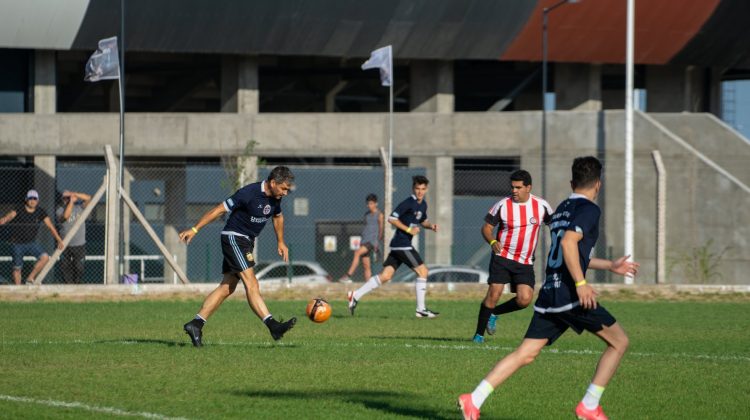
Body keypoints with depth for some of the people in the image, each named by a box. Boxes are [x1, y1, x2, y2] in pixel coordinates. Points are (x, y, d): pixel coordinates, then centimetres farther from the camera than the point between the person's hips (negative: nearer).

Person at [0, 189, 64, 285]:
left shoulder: (40, 212, -3)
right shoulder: (19, 209, -11)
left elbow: (50, 226, -3)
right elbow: (10, 215, -30)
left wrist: (59, 240, -9)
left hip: (31, 243, 3)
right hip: (18, 244, -3)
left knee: (45, 257, -16)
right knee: (17, 268, 0)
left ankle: (30, 279, -4)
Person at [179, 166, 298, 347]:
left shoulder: (275, 197, 3)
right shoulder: (249, 193, -21)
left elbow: (278, 216, 26)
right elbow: (220, 209, -16)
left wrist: (280, 242, 31)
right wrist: (194, 230, -16)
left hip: (247, 242, 9)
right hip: (233, 238, -9)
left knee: (227, 288, 6)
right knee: (251, 284, -17)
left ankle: (195, 324, 8)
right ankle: (273, 326, -27)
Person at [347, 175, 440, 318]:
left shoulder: (423, 205, 14)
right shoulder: (408, 203, -13)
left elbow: (423, 221, 30)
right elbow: (391, 218, -17)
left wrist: (430, 226, 9)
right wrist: (408, 229, -18)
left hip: (398, 246, 9)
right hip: (402, 244, -9)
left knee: (386, 275, 4)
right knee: (422, 271, -7)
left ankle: (355, 296, 4)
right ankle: (421, 309, -3)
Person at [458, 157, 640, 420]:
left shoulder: (561, 209, 22)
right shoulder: (589, 209, -6)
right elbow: (568, 242, -21)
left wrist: (610, 266, 39)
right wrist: (581, 283, -24)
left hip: (548, 295, 8)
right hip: (570, 294, -8)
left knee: (525, 353, 6)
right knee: (619, 341, 5)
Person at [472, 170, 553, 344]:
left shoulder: (541, 206, -2)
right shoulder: (502, 205, -8)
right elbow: (486, 227, -2)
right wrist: (492, 241, -22)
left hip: (525, 263, 2)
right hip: (502, 257, -2)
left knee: (525, 299, -11)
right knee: (494, 294, -14)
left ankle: (494, 313, 16)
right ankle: (479, 334, -1)